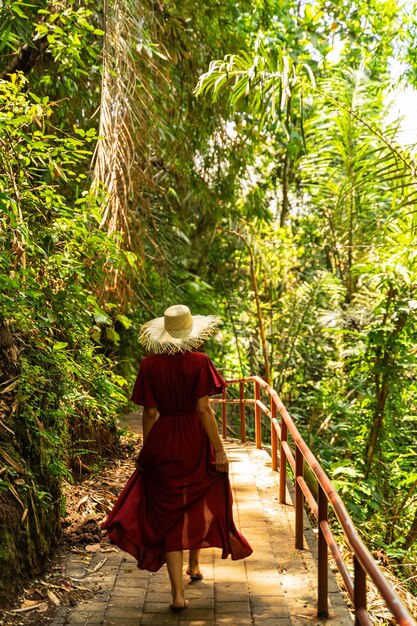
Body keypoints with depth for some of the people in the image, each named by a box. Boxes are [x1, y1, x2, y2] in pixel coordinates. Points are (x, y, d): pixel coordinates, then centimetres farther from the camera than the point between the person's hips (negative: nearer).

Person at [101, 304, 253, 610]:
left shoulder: (150, 365, -4)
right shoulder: (199, 362, -10)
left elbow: (150, 413, -2)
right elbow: (204, 408, -13)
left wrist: (147, 451, 9)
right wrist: (219, 449, -8)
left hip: (163, 443, 0)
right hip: (196, 441, 0)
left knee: (169, 514, 5)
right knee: (199, 503, 23)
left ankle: (178, 593, 1)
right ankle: (194, 565, 42)